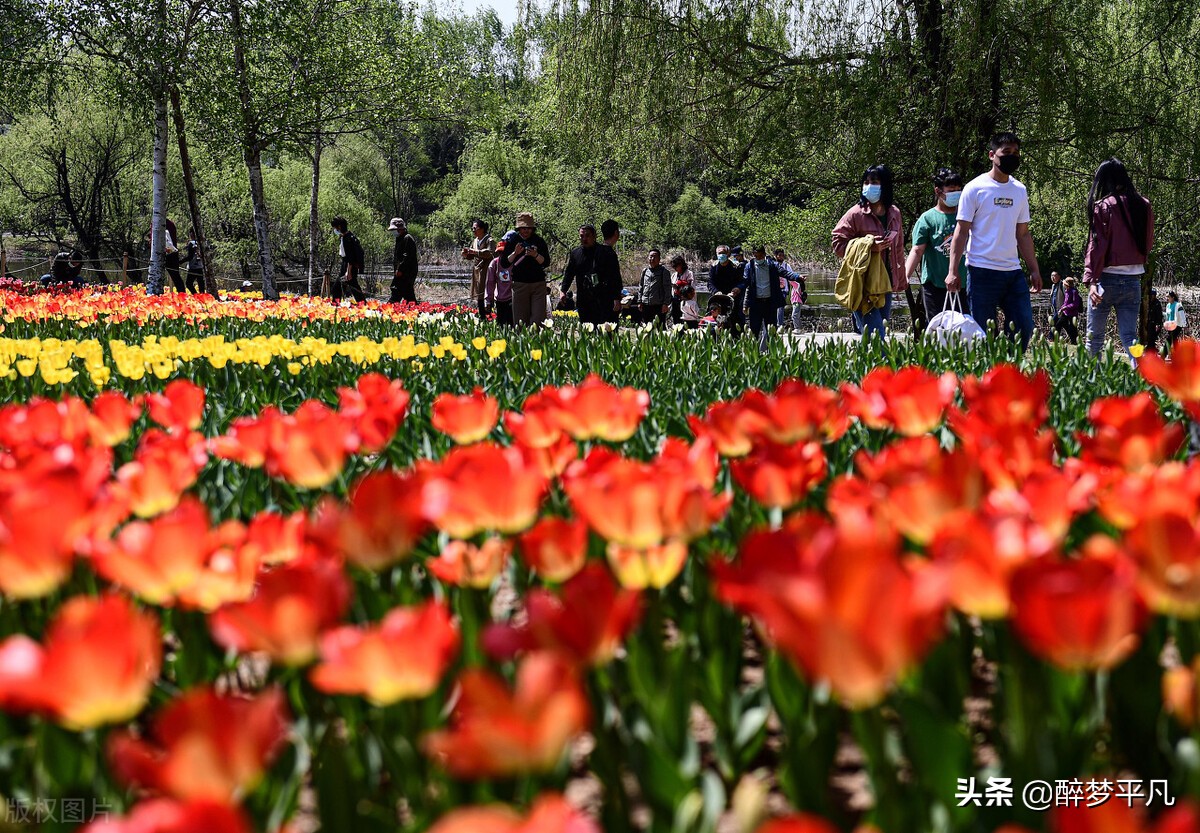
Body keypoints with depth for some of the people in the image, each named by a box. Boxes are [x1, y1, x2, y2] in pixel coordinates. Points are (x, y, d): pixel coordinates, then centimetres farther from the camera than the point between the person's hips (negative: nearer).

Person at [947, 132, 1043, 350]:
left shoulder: (1020, 191, 14)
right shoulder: (975, 188, -2)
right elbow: (962, 231, -3)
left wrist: (1034, 270, 13)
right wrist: (953, 271, -11)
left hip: (1013, 272, 5)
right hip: (982, 271, -5)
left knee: (1024, 328, -1)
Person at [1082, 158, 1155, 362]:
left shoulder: (1103, 206, -8)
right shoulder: (1143, 205, 6)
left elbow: (1097, 245, -14)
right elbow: (1148, 244, 14)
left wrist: (1090, 280, -19)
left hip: (1108, 278, -4)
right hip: (1134, 280, 4)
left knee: (1094, 337, 8)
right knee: (1129, 336, 4)